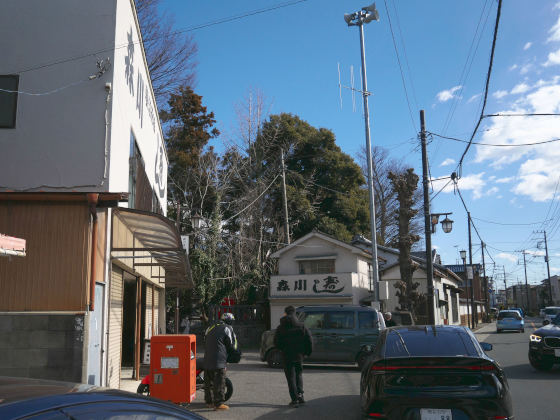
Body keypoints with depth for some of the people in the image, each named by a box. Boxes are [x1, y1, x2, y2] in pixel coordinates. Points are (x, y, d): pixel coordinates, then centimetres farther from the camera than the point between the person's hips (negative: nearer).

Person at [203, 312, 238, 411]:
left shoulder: (211, 328, 18)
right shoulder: (227, 328, -2)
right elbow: (231, 345, 0)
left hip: (207, 360, 7)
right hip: (219, 360, -7)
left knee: (208, 381, 15)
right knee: (219, 382, -5)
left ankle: (209, 401, 23)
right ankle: (218, 403, -6)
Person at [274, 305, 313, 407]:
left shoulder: (280, 328, -5)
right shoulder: (301, 327, -2)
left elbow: (277, 343, -3)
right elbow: (309, 340, -4)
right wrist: (307, 352, 8)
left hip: (287, 356, -2)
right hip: (299, 356, 2)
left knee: (291, 377, 5)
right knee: (298, 374, 20)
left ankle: (295, 399, 1)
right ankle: (300, 394, 4)